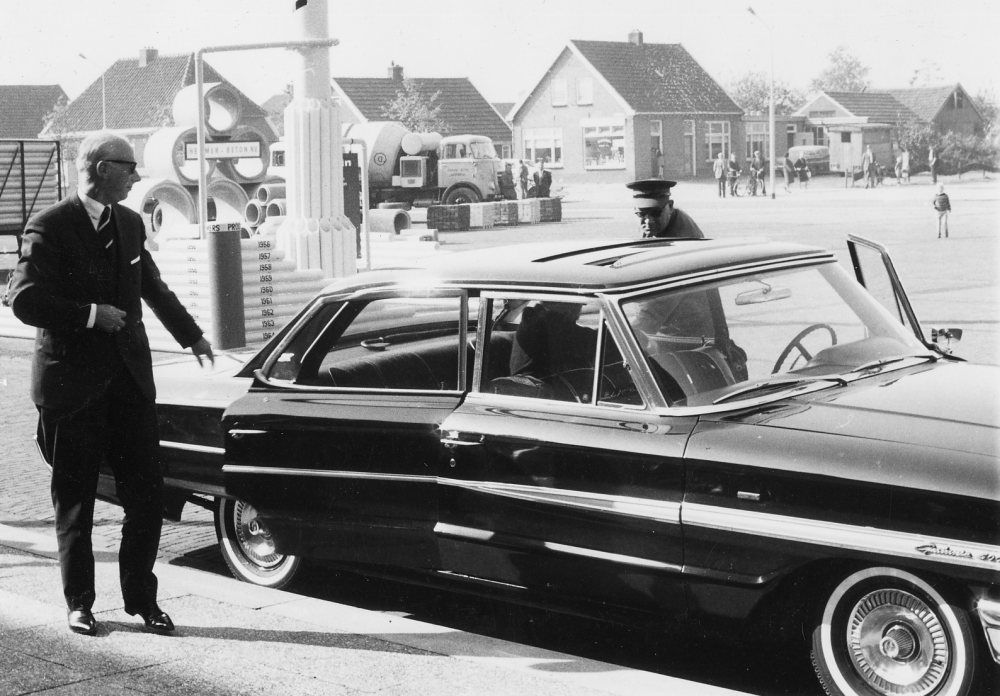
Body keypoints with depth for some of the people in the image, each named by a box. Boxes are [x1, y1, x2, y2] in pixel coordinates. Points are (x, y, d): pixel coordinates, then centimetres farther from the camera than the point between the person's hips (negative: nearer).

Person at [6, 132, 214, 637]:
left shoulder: (129, 223, 11)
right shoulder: (50, 227, -9)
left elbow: (153, 287, 26)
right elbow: (24, 301, -17)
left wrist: (190, 335, 35)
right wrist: (91, 314, -19)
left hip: (129, 377, 5)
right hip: (73, 382, -5)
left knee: (146, 493, 3)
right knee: (74, 500, 6)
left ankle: (141, 598, 16)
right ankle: (79, 603, 19)